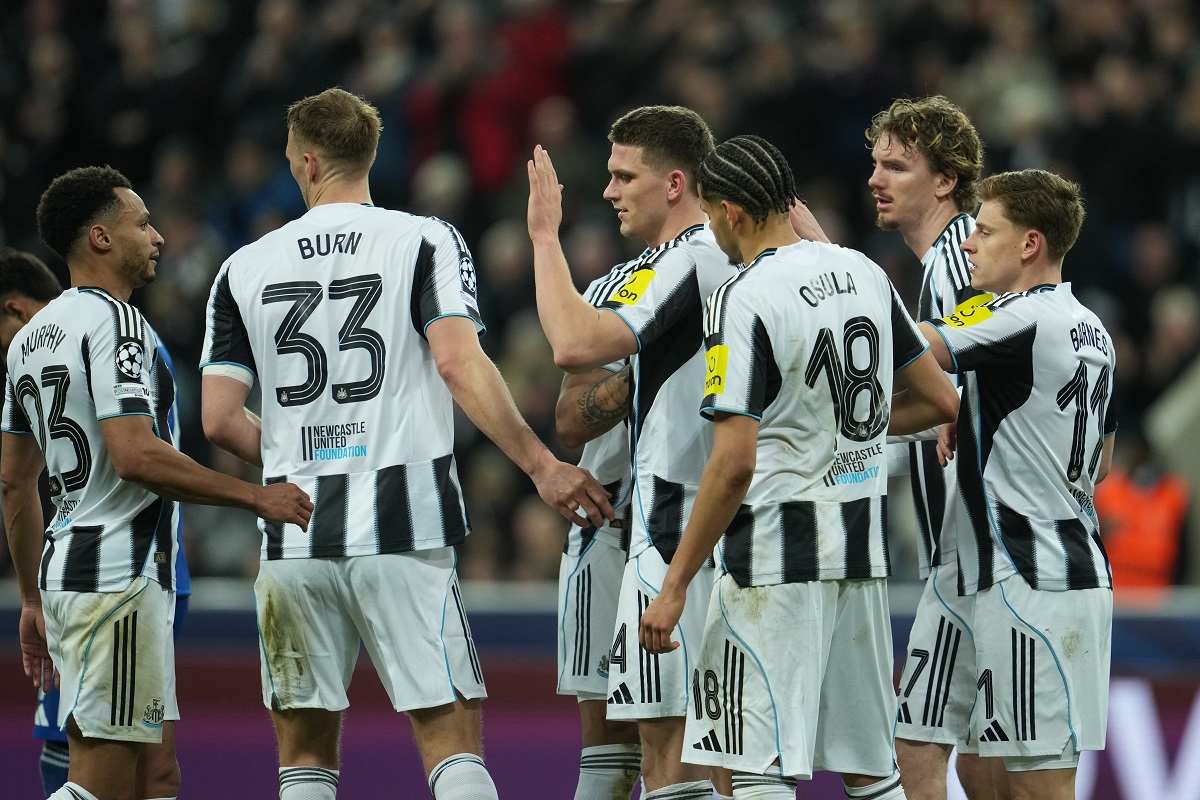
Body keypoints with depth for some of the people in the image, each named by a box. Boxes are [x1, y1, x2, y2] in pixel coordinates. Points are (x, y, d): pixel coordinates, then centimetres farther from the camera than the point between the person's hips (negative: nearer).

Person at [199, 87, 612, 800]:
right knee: (450, 738, -3)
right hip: (403, 526, -2)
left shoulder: (245, 269, 7)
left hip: (294, 535, 2)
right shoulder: (425, 242, 0)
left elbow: (219, 419, 4)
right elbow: (458, 362, -14)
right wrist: (540, 464, -11)